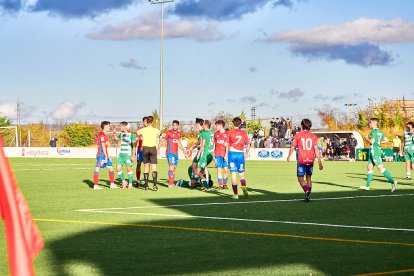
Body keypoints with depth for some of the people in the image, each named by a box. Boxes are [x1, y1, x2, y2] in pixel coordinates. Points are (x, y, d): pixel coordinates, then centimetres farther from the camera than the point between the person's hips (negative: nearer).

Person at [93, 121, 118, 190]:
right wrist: (106, 156, -19)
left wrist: (108, 156, 21)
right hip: (101, 155, -10)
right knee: (97, 169, -6)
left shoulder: (105, 135, 18)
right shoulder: (102, 135, -13)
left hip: (105, 155, 10)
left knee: (111, 168, 10)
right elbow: (103, 146, -18)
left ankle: (112, 184, 13)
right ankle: (95, 185, -4)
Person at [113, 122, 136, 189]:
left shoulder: (131, 135, -9)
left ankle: (130, 184, 6)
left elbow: (134, 146, -10)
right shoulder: (121, 134, 11)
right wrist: (115, 133, 13)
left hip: (128, 154, -6)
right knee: (118, 168, 0)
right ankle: (123, 181, 15)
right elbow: (116, 138, 30)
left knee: (129, 168, -5)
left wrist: (133, 155, -15)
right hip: (121, 153, 6)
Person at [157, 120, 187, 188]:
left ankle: (171, 183, 18)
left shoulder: (178, 133, 14)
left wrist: (184, 151, 27)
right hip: (170, 152, -8)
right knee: (172, 167, -15)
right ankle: (170, 183, -16)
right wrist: (158, 148, -21)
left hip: (176, 153, 8)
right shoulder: (169, 133, -7)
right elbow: (162, 140, -9)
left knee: (174, 168, 10)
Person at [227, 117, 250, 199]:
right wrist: (246, 154, 23)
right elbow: (248, 145, 9)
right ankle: (244, 187, -14)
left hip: (232, 153, -2)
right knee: (242, 174, 13)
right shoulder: (243, 133, 6)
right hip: (241, 154, 2)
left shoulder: (230, 132, -1)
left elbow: (227, 144, -5)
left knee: (233, 174, 2)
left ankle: (235, 193, -1)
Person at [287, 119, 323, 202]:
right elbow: (316, 149, -3)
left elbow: (292, 147, 1)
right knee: (309, 177, 18)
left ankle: (307, 191, -25)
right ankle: (308, 195, 15)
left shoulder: (298, 135, -2)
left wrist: (289, 157, 18)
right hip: (310, 160, 3)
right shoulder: (313, 136, 3)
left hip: (301, 160, -3)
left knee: (300, 178, 1)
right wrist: (319, 162, -2)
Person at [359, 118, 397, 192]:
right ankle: (367, 186, 12)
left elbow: (372, 141, -21)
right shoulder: (380, 132, 15)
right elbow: (386, 140, 17)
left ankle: (393, 182, -19)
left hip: (374, 152, -10)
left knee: (381, 168, -13)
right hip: (373, 152, 10)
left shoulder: (374, 131, -12)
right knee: (369, 168, 11)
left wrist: (366, 138, -4)